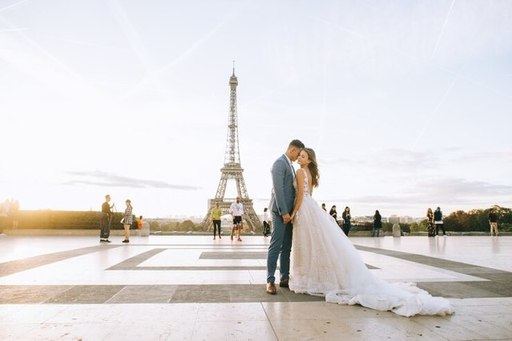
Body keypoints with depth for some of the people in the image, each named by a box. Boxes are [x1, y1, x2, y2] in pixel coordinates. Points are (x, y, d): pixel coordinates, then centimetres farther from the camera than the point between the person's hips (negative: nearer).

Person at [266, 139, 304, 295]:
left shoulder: (290, 165, 20)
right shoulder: (279, 163, -11)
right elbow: (278, 189, -20)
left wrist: (290, 211, 16)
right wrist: (284, 212, -22)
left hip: (289, 210, 10)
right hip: (280, 211, -10)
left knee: (286, 247, 11)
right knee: (276, 245, -7)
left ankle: (284, 278, 18)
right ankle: (270, 281, -1)